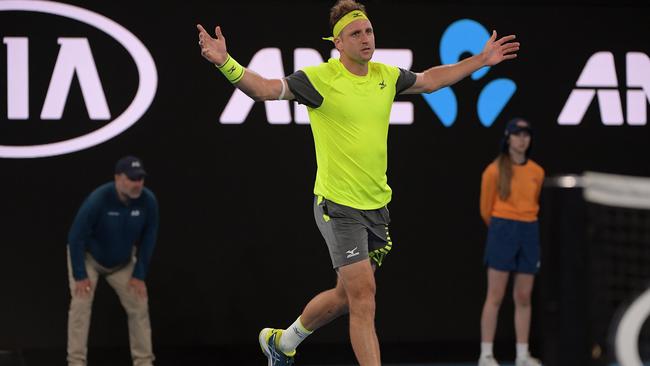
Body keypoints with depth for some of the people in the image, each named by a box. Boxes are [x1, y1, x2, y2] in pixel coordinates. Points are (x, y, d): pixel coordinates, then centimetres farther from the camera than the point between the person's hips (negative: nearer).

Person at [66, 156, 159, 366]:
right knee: (81, 304, -16)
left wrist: (139, 275, -10)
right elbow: (76, 237, -27)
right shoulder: (98, 200, -35)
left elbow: (148, 239, -10)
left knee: (139, 305, -1)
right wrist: (80, 276, -26)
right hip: (88, 257, -4)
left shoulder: (148, 201, -24)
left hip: (123, 262, 4)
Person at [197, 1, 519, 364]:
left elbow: (430, 79, 25)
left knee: (347, 296, 15)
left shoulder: (386, 76, 6)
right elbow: (264, 88, -24)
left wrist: (481, 60, 28)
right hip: (339, 205, -7)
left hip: (377, 204, 7)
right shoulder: (319, 78, -13)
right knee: (363, 296, -12)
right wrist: (226, 63, -41)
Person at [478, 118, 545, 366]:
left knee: (524, 298, 5)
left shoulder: (537, 172, 7)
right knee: (495, 297, -5)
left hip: (529, 233, 4)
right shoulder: (495, 170, -4)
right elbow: (486, 208, 6)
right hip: (502, 232, -4)